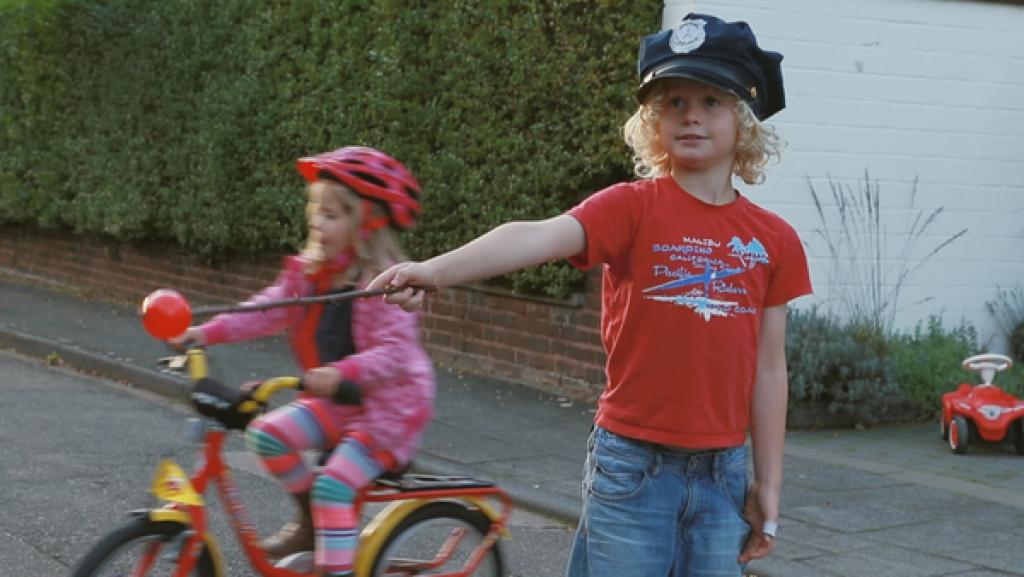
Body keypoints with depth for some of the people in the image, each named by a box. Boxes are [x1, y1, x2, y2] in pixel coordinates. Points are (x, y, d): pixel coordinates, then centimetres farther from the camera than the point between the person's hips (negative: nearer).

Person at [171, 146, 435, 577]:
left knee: (332, 486, -19)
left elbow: (394, 352, -28)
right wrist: (208, 332, -13)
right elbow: (268, 310, -1)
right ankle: (310, 521, 13)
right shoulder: (310, 271, 2)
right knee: (267, 434, -6)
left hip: (388, 407, -8)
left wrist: (342, 374, -44)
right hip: (336, 400, 8)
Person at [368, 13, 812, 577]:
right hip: (632, 464, -3)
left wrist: (769, 486, 9)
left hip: (722, 471, 4)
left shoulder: (774, 240, 3)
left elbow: (768, 369, 7)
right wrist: (435, 269, -43)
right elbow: (539, 237, -27)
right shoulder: (632, 207, -8)